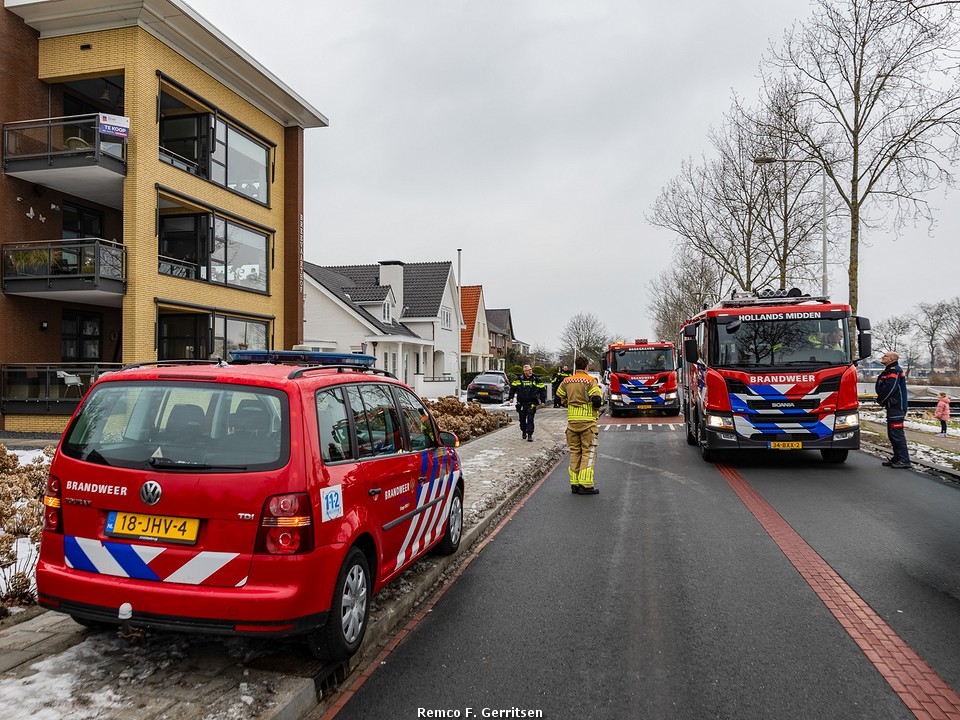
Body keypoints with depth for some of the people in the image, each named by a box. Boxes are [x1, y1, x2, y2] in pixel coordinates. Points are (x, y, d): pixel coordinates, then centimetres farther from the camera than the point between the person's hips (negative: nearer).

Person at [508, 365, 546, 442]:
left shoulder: (536, 380, 1)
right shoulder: (519, 379, 1)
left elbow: (542, 389, 8)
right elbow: (512, 388, 11)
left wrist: (543, 400, 5)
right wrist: (510, 397, 5)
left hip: (531, 403, -2)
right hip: (521, 403, 2)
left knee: (530, 419, -8)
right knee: (522, 419, 11)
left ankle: (530, 434, -6)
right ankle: (524, 432, 29)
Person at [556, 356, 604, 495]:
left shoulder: (566, 381, 7)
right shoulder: (590, 381, -9)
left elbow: (559, 398, 15)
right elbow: (597, 400, -18)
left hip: (571, 421, 5)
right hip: (587, 420, -5)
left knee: (574, 452, 12)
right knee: (588, 452, 0)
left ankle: (574, 484, 13)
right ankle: (586, 485, -4)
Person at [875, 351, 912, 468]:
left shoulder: (895, 370, -13)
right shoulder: (889, 371, 20)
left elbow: (889, 388, -21)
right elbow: (881, 387, 20)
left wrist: (880, 400, -7)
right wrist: (881, 400, 3)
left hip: (896, 407, -11)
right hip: (892, 406, 11)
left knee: (897, 433, -11)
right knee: (892, 434, 14)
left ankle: (904, 460, -10)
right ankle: (897, 458, 20)